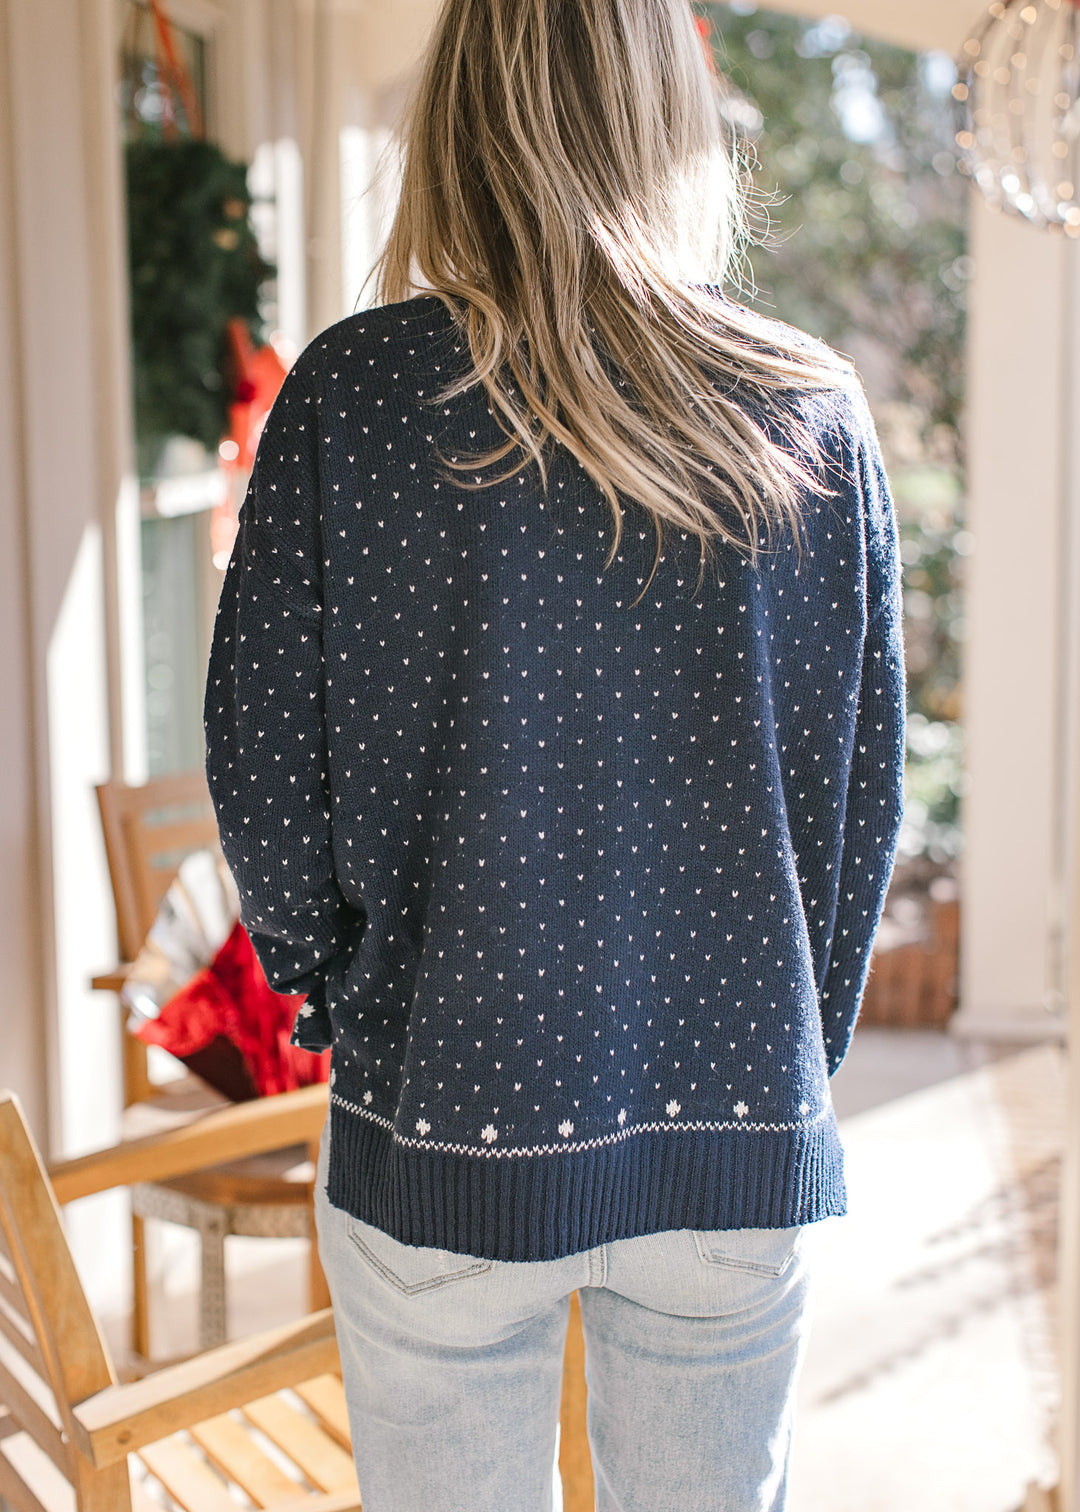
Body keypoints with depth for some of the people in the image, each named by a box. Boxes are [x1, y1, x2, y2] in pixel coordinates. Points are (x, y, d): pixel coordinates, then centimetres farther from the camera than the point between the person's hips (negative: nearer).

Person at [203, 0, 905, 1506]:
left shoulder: (350, 393, -10)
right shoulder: (815, 413, -4)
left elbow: (262, 764, -6)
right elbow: (865, 781, 2)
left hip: (443, 1137, -2)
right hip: (742, 1139, 2)